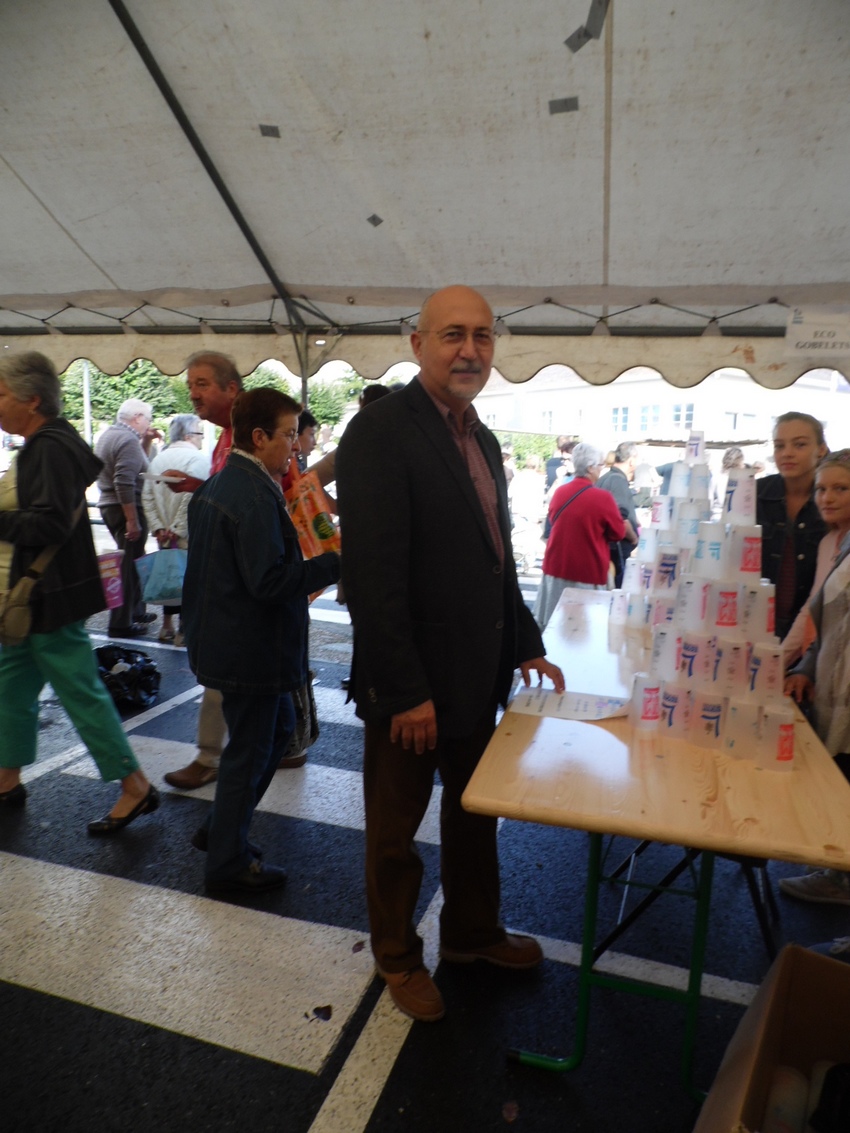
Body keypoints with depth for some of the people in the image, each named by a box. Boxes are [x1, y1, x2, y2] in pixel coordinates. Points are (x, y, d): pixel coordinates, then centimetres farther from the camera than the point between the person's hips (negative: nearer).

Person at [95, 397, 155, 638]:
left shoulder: (108, 434, 15)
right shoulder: (128, 440, -18)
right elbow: (125, 484, -25)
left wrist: (147, 442, 15)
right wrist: (133, 521, -24)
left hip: (109, 506, 10)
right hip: (126, 509, -10)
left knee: (132, 561, 21)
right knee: (129, 566, -3)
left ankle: (136, 611, 32)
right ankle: (121, 624, 2)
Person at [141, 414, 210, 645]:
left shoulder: (158, 459, 9)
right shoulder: (199, 459, -13)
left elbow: (147, 497, 5)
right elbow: (194, 499, -22)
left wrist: (158, 528, 2)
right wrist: (178, 530, -16)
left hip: (166, 536, 7)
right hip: (191, 537, -7)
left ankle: (167, 627, 26)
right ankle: (185, 630, 5)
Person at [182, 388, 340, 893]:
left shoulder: (217, 484, 10)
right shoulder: (256, 496, -23)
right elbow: (270, 582, -27)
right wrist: (334, 563, -21)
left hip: (221, 637, 10)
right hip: (250, 648, -10)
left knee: (278, 727, 23)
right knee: (250, 751, 6)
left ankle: (221, 829, 36)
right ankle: (228, 863, 25)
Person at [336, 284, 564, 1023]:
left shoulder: (481, 440, 10)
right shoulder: (380, 433, -17)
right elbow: (374, 575, -22)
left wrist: (526, 642, 11)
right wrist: (406, 689, -22)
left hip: (476, 674, 8)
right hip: (412, 683, -8)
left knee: (475, 813, 23)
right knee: (396, 830, 15)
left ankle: (472, 933, 47)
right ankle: (397, 956, 39)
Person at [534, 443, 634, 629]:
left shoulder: (559, 492, 1)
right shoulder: (603, 498, -15)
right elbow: (619, 533, -2)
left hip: (556, 568, 5)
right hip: (588, 572, -5)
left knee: (548, 625, 14)